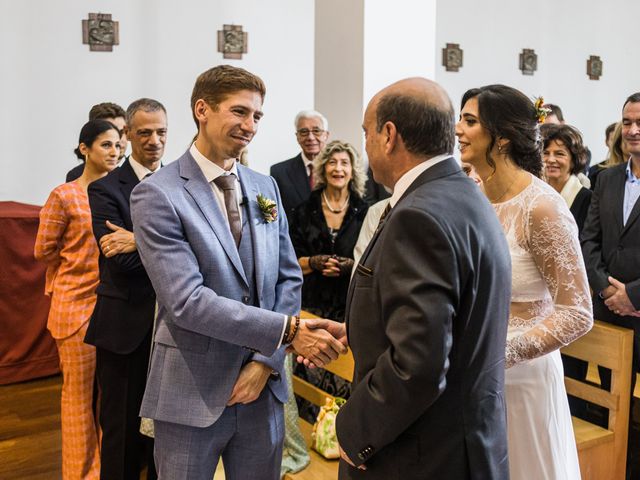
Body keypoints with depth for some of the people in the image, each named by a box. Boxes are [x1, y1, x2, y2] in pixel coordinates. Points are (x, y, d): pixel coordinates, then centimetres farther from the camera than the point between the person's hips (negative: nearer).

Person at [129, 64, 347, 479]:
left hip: (263, 386, 5)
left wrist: (266, 360, -6)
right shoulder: (158, 195, -12)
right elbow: (186, 301, -21)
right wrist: (288, 331, -24)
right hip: (193, 392, -4)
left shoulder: (266, 187, 6)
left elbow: (289, 279, 5)